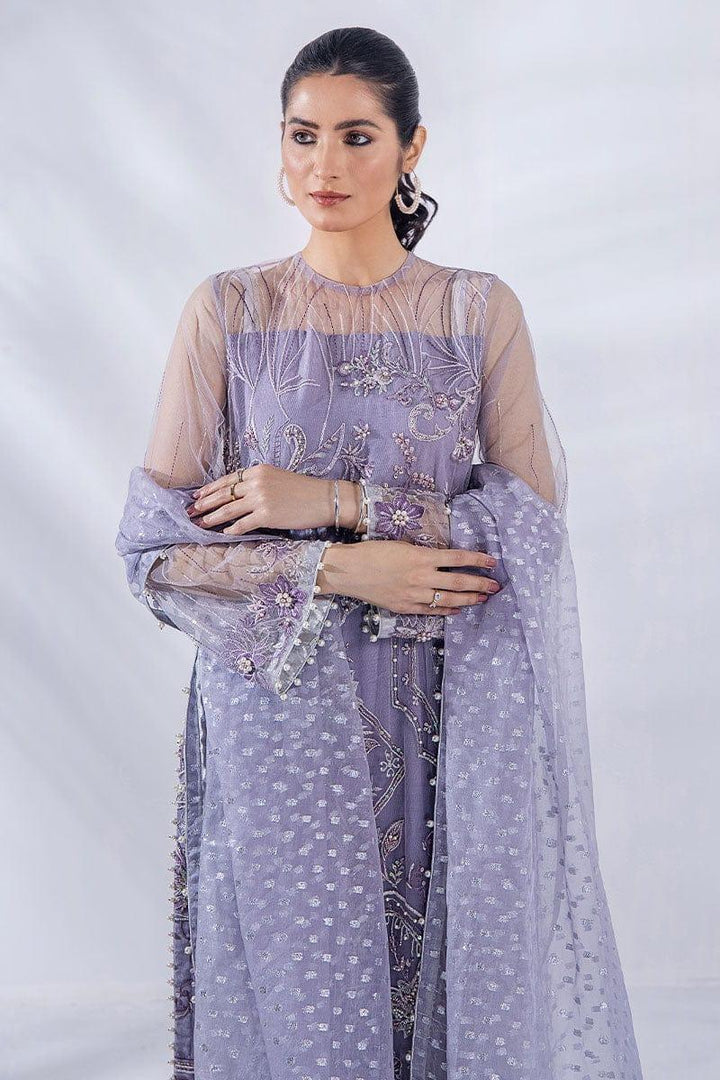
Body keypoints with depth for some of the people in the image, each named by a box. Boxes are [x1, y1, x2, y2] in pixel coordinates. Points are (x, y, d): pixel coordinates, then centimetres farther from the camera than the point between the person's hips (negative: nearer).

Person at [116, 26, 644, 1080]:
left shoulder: (483, 311, 1)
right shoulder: (227, 312, 0)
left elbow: (534, 529, -4)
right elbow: (157, 547, -3)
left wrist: (333, 499, -13)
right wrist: (338, 571, -15)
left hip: (450, 731, 1)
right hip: (281, 725, 0)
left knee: (459, 992, 9)